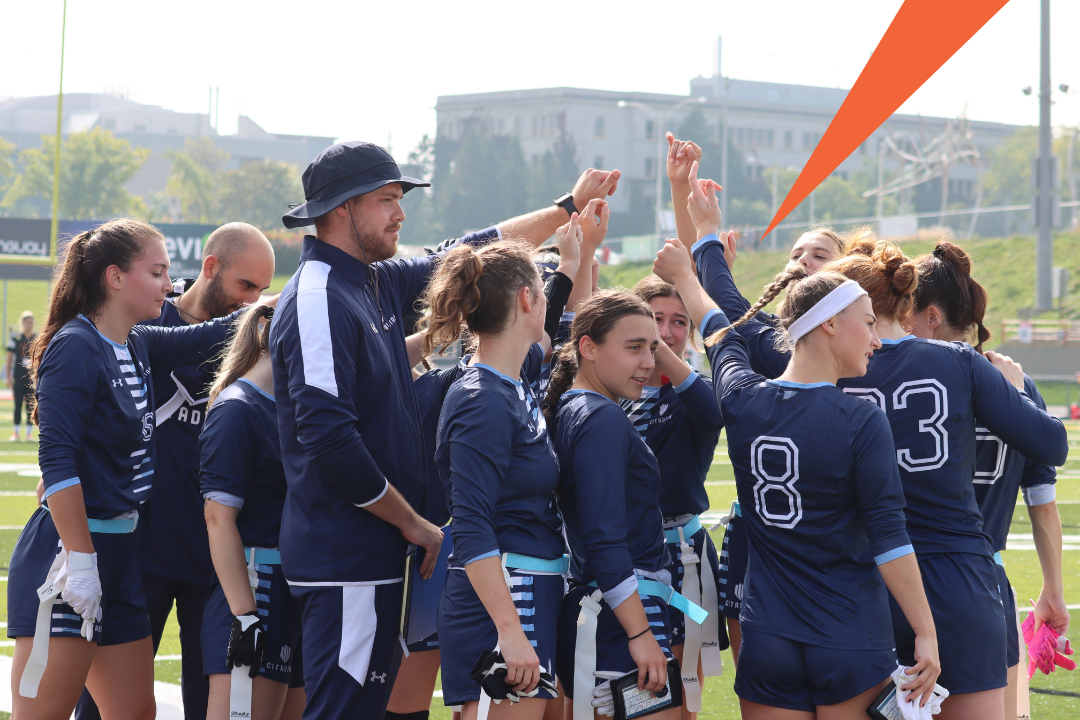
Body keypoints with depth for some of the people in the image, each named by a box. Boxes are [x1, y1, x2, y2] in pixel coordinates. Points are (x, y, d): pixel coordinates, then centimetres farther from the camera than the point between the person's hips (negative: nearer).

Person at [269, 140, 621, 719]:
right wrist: (412, 522, -13)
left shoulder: (377, 283, 13)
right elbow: (328, 441, -22)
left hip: (375, 555, 10)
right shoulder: (318, 300, -15)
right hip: (345, 562, -10)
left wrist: (568, 208, 33)